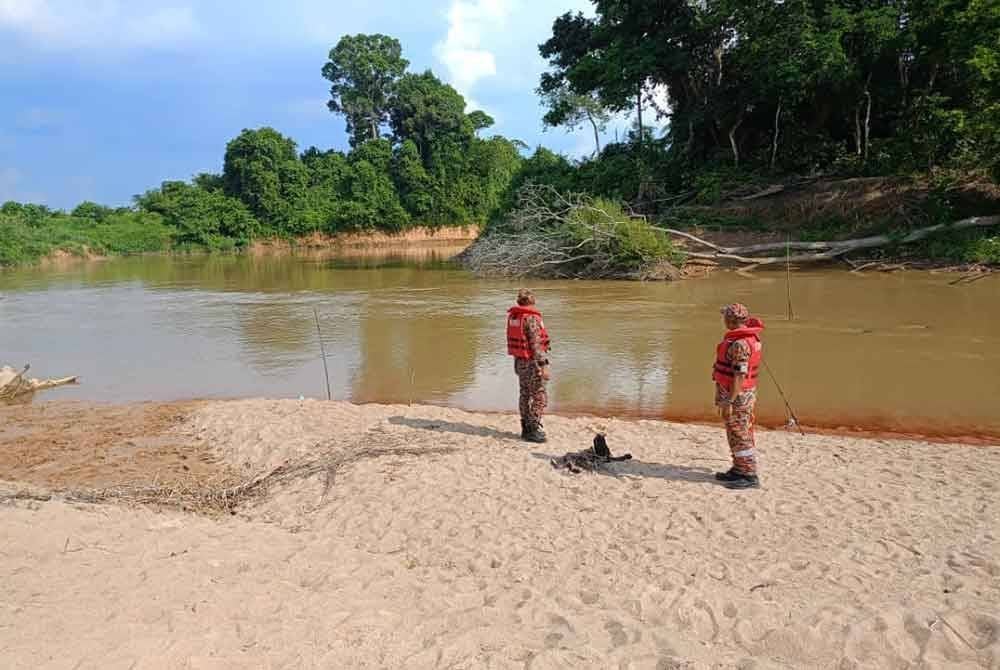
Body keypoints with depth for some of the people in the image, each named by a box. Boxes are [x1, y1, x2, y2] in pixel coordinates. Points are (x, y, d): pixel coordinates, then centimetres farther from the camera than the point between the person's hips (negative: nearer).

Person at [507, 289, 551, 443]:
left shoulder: (512, 317, 7)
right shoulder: (532, 318, -17)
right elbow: (536, 344, -21)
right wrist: (544, 365, -19)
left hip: (520, 361, 8)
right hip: (532, 362, -8)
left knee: (525, 395, 16)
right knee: (540, 397, -2)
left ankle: (526, 428, 23)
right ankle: (534, 429, -2)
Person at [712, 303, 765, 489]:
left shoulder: (740, 344, -24)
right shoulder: (749, 338, 9)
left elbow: (739, 375, -26)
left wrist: (729, 402, -23)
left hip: (737, 395, -10)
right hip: (744, 394, 10)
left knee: (741, 435, -2)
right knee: (736, 434, 18)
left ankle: (750, 476, 6)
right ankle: (738, 470, 29)